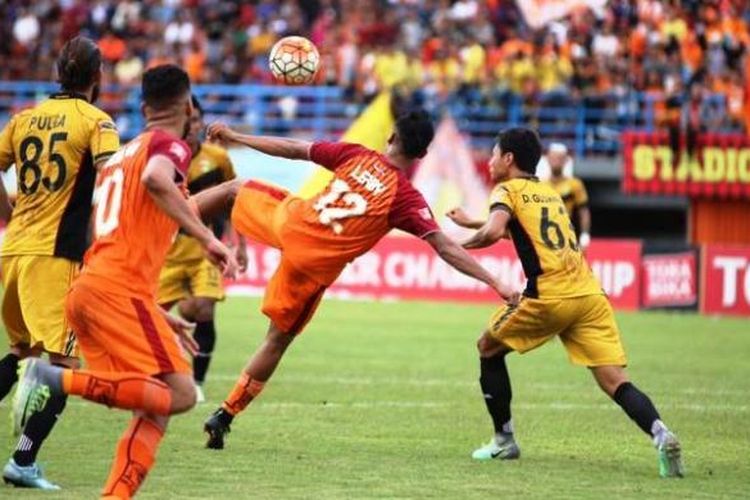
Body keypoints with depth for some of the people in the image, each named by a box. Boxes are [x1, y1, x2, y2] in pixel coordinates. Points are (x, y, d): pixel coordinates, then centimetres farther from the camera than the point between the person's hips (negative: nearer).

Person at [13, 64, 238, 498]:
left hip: (86, 287, 9)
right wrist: (207, 237, -25)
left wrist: (159, 315, 35)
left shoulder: (124, 153, 29)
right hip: (119, 288, -9)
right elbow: (155, 180, -23)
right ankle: (58, 380, -22)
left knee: (156, 406, 8)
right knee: (180, 393, -14)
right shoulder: (171, 145, 3)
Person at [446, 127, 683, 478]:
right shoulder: (550, 194, 27)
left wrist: (463, 244, 5)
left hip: (549, 296, -5)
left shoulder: (507, 190, 6)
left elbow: (494, 231, -13)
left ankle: (503, 441, 20)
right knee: (616, 382, -4)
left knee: (489, 349, 20)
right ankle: (661, 434, -29)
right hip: (590, 293, 5)